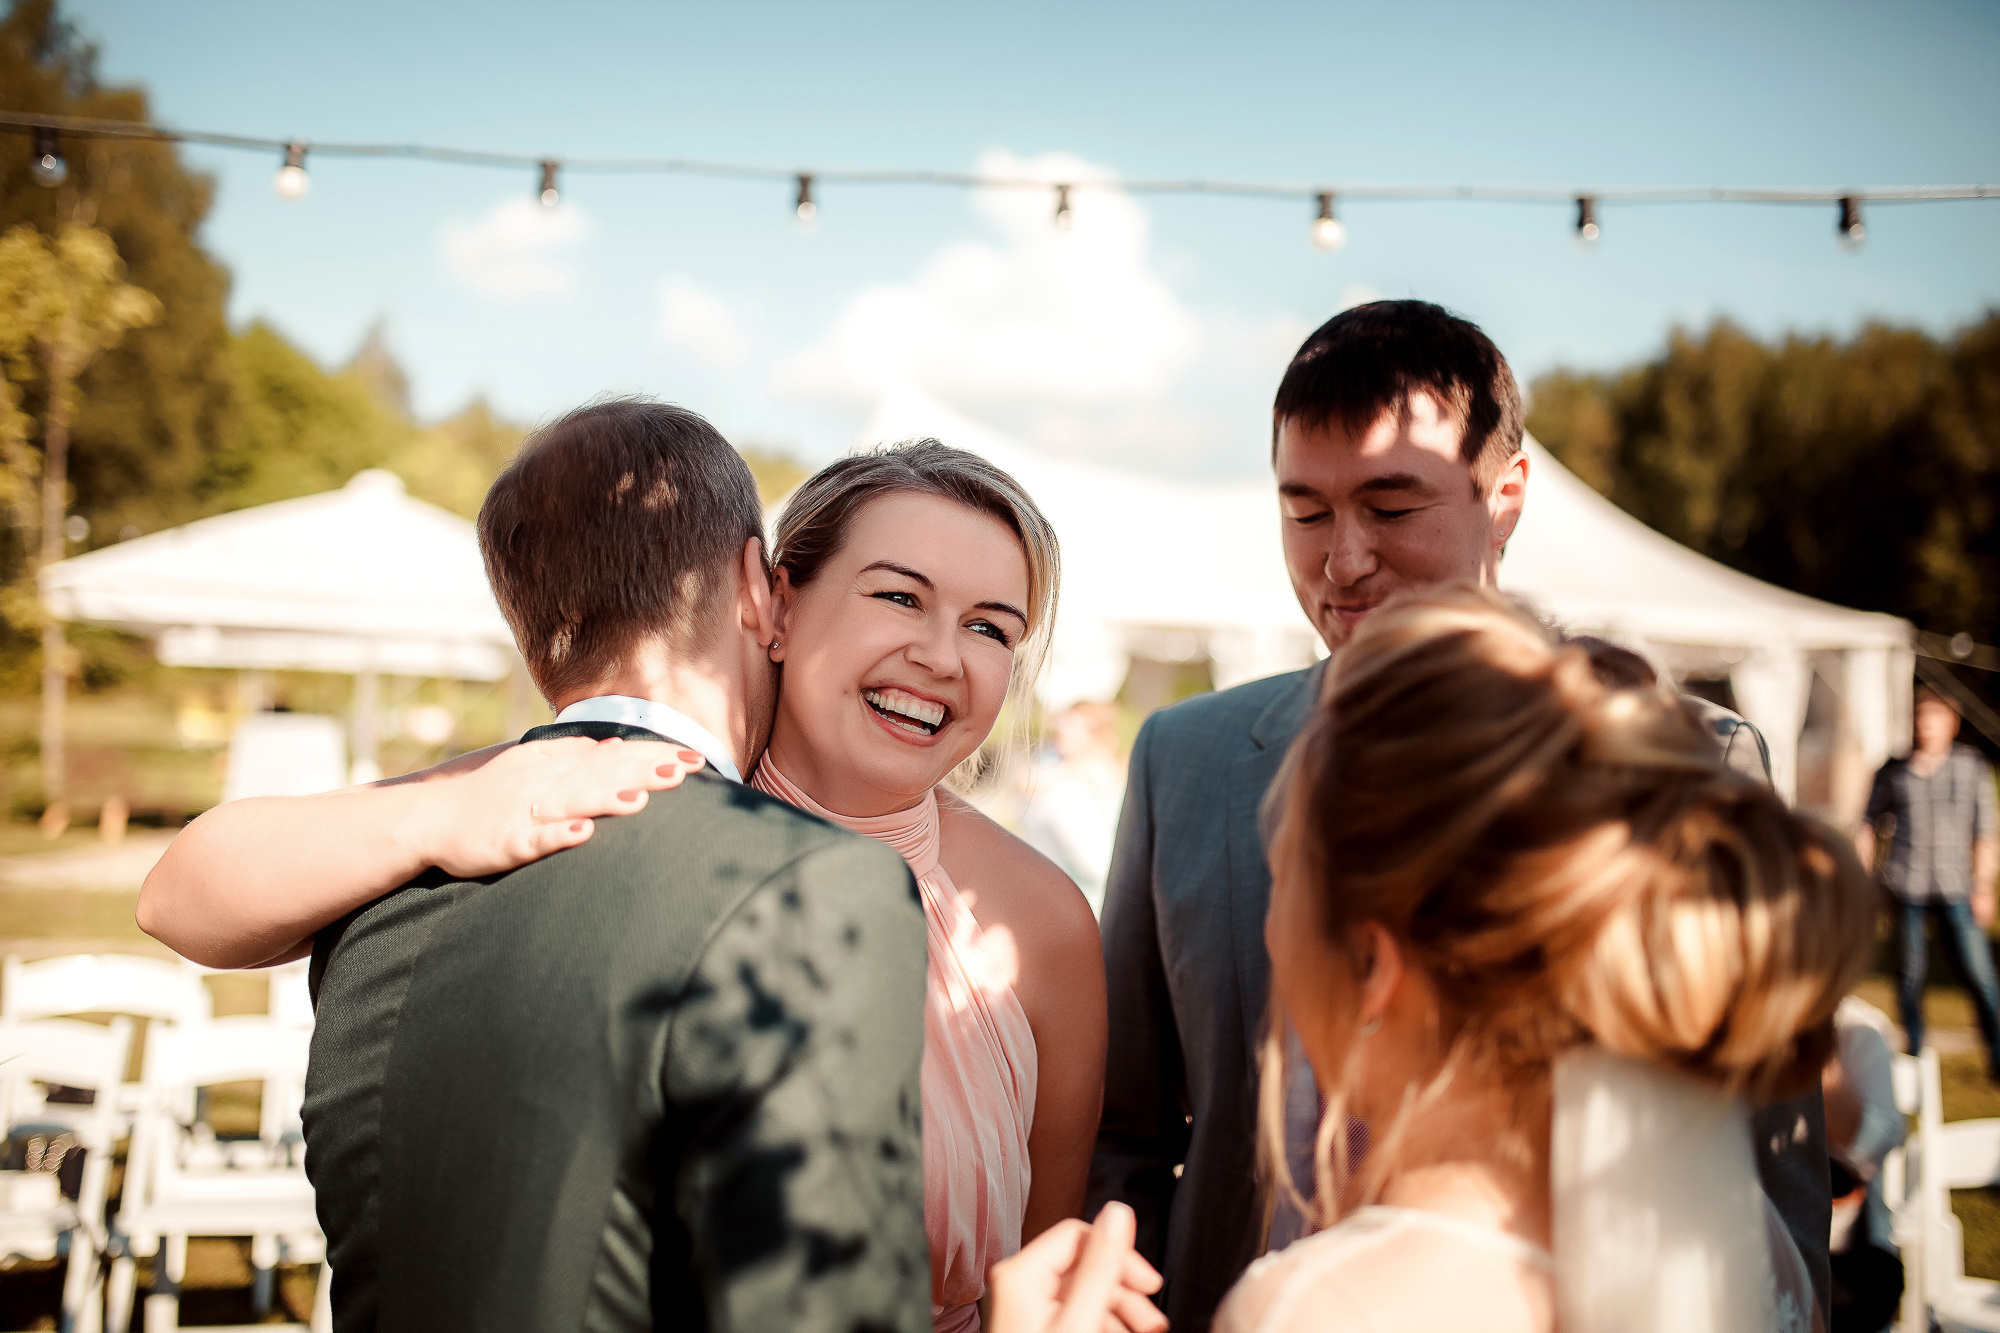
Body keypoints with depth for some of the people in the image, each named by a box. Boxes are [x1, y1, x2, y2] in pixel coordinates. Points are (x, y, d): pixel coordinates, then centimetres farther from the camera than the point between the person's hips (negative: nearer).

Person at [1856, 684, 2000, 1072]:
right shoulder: (1893, 771, 3)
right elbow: (1868, 822, 15)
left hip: (1956, 888, -1)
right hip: (1906, 886, 1)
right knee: (1910, 973, 6)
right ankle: (1914, 1051, 22)